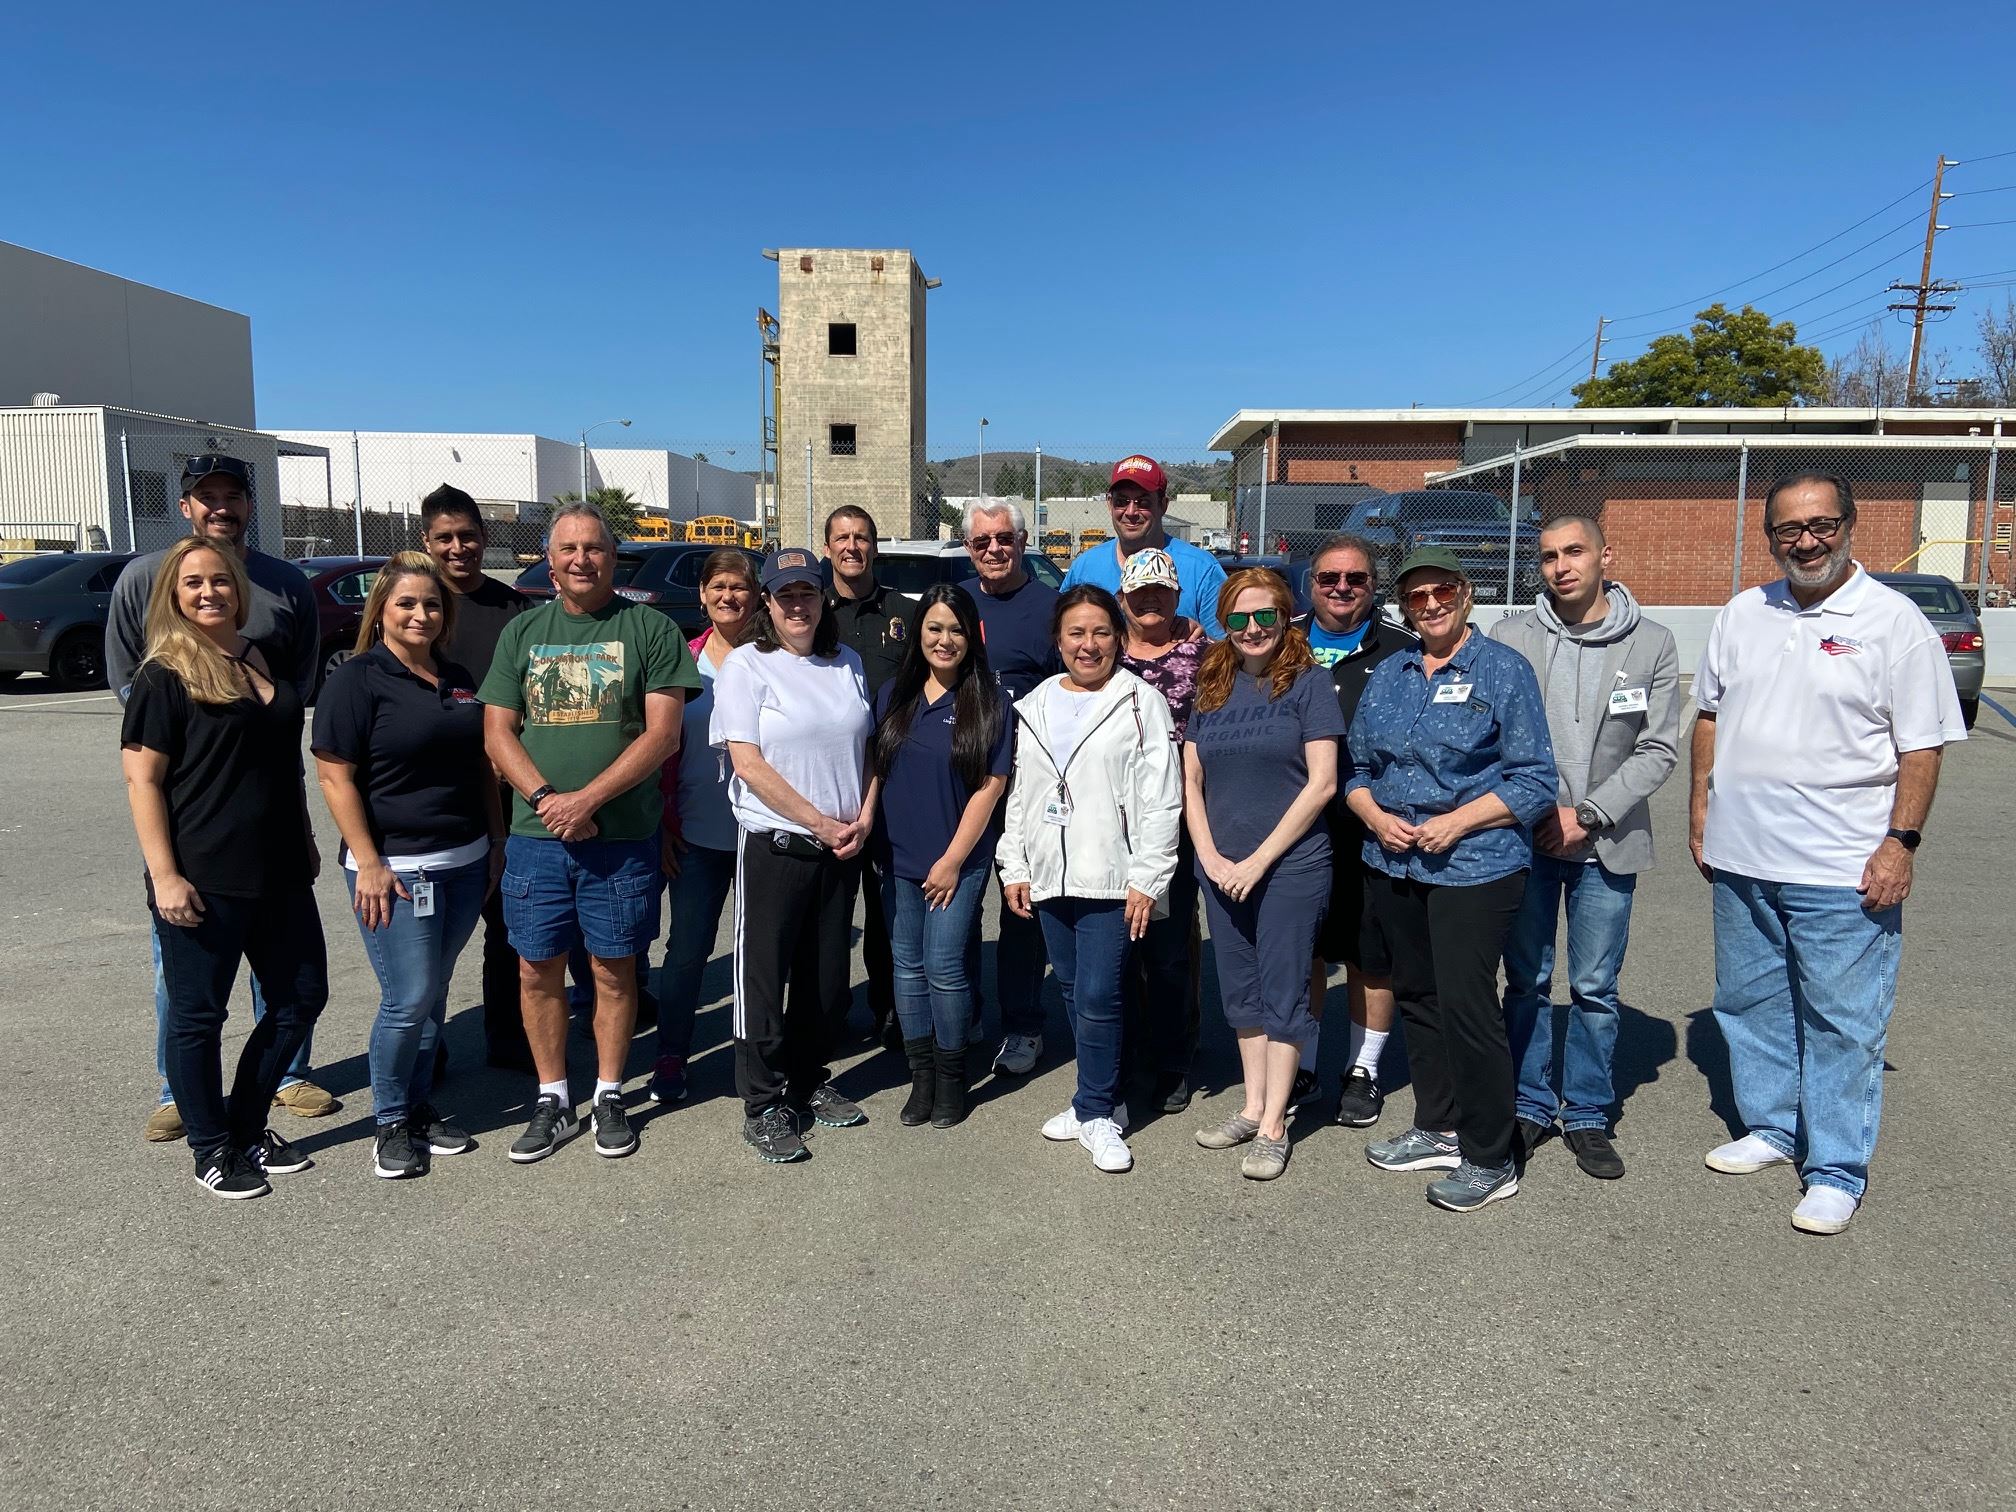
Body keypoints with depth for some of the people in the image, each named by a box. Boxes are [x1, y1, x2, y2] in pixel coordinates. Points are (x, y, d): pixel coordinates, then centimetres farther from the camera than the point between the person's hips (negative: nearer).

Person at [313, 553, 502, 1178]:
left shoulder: (458, 679, 12)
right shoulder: (357, 680, -8)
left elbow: (481, 764, 19)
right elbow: (335, 776, -12)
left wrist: (497, 840, 15)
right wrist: (368, 863, -16)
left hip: (465, 865, 6)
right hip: (395, 868, -6)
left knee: (434, 992, 13)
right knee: (409, 998, -4)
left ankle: (420, 1106, 27)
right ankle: (391, 1122, 15)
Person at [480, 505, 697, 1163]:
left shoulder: (649, 628, 0)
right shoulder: (522, 633, 10)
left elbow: (663, 733, -7)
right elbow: (497, 732, 6)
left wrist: (589, 798, -15)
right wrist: (546, 798, -11)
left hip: (623, 835, -2)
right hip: (536, 835, 3)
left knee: (614, 967, 6)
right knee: (537, 968, 7)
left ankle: (609, 1095, 23)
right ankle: (552, 1100, 23)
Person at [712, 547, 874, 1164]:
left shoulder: (846, 663, 10)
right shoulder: (746, 664, -6)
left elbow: (866, 747, 14)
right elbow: (748, 764, -13)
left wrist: (863, 819, -2)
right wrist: (820, 823, -14)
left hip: (842, 848, 5)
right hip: (774, 847, -5)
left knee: (827, 975, 13)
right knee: (764, 976, 2)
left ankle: (809, 1082, 31)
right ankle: (763, 1106, 14)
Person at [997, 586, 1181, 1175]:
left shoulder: (1140, 702, -4)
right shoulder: (1034, 705, 13)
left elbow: (1161, 799, -7)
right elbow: (1019, 793, 17)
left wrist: (1147, 880, -11)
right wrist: (1014, 867, 12)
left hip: (1111, 878, -6)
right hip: (1048, 877, 6)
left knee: (1098, 998, -8)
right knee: (1074, 994, 13)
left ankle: (1096, 1113, 8)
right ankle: (1101, 1099, 27)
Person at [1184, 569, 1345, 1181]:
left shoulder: (1307, 682, -6)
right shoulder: (1213, 687, 8)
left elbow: (1321, 783, -11)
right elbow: (1191, 782, 9)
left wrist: (1259, 860, -13)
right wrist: (1211, 856, -4)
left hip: (1290, 866, -5)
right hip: (1222, 868, 5)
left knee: (1281, 992, 1)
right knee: (1241, 991, 14)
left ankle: (1273, 1125, 11)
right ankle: (1252, 1104, 27)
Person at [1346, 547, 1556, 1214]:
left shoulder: (1504, 671, -5)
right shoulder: (1386, 676, 12)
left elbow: (1534, 781, -8)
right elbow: (1358, 767, 16)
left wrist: (1456, 823, -17)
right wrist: (1375, 816, -4)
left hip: (1474, 866, -6)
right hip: (1394, 865, 6)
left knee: (1466, 1005, -6)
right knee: (1416, 997, 14)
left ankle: (1489, 1160, 9)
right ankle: (1437, 1130, 31)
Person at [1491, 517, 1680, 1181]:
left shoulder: (1652, 643, -1)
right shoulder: (1511, 635, -2)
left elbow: (1658, 749, -3)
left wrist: (1587, 814, -12)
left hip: (1606, 842, 0)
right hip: (1523, 837, 0)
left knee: (1595, 989, 8)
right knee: (1527, 982, 10)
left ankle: (1587, 1114, 24)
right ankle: (1529, 1106, 24)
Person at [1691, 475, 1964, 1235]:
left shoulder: (1894, 621, -7)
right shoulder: (1741, 615, 8)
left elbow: (1922, 747, -7)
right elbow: (1710, 716, 15)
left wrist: (1901, 841, -13)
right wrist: (1700, 806, 11)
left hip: (1843, 869, -5)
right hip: (1740, 857, 6)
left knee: (1842, 1022, 2)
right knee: (1749, 1002, 17)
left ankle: (1838, 1169, 15)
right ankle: (1772, 1127, 34)